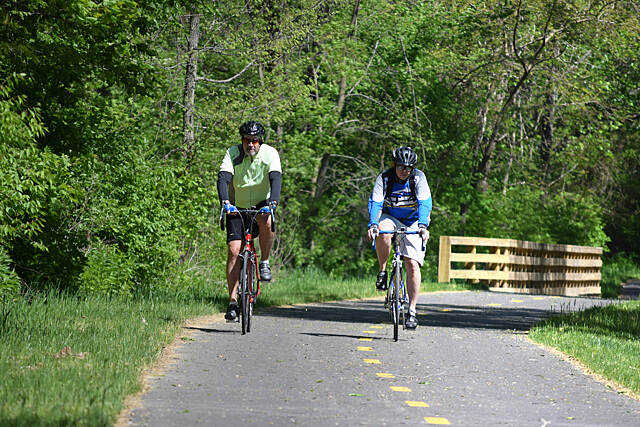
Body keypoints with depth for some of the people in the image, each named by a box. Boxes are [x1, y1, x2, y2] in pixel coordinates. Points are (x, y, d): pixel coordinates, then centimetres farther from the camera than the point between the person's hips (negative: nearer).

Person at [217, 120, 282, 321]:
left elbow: (276, 178, -27)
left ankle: (265, 263, -15)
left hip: (261, 205, -1)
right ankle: (233, 301, -7)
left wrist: (273, 201, -44)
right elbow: (223, 178, -24)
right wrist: (225, 202, -42)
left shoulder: (270, 153, -14)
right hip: (237, 207, 1)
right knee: (234, 250, -12)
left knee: (266, 221, -37)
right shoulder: (233, 153, -13)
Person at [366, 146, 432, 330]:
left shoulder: (418, 177, -16)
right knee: (383, 231, -37)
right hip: (390, 218, 0)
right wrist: (372, 224, -43)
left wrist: (423, 225, -43)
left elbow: (425, 203, -27)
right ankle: (382, 271, -16)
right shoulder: (384, 178, -16)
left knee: (412, 264, -13)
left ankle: (412, 311, -7)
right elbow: (375, 202, -26)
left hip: (412, 223, 0)